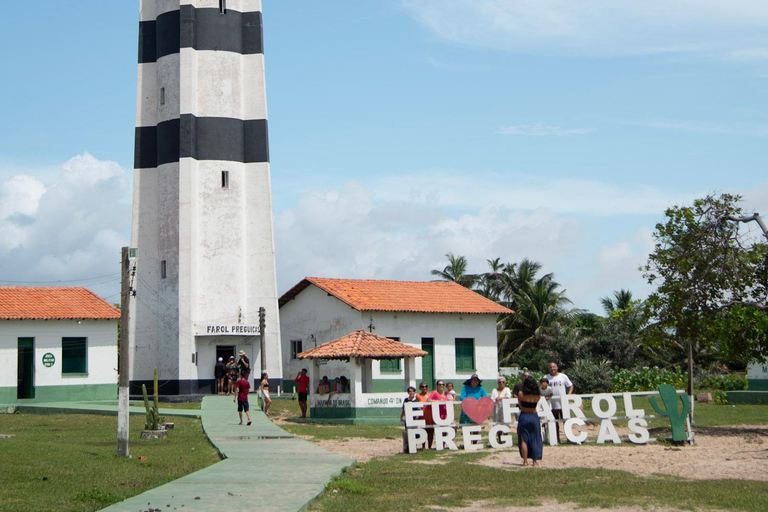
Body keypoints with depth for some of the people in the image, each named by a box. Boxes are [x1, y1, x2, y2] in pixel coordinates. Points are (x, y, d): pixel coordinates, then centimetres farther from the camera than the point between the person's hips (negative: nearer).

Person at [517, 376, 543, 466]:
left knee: (524, 440, 6)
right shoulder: (538, 395, -5)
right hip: (534, 416, 2)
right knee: (535, 440, 11)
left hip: (524, 416, -2)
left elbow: (519, 405, 1)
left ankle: (525, 461, 3)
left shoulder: (521, 394, -11)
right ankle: (535, 461, 10)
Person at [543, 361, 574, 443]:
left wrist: (568, 395, -5)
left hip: (563, 403, -1)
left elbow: (571, 386, 9)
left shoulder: (563, 376, 3)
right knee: (555, 422, 6)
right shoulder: (546, 378, 5)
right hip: (552, 405, 1)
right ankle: (557, 439, 12)